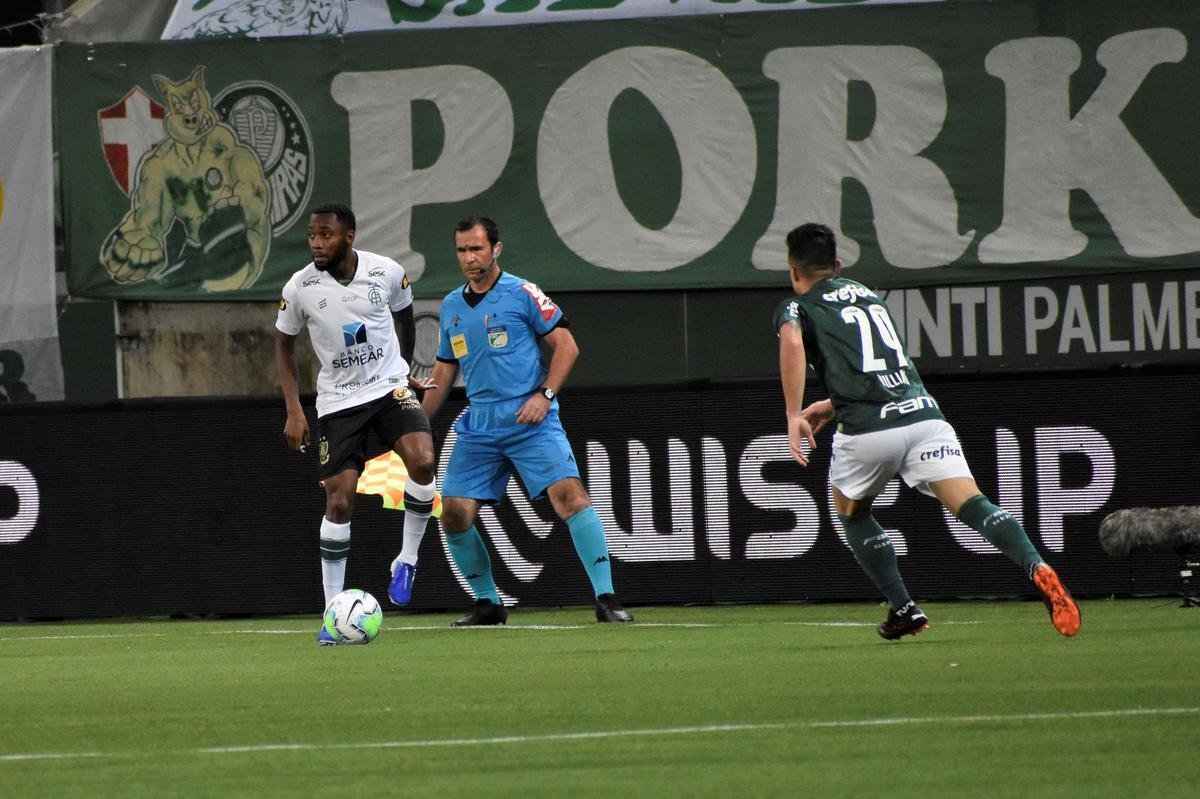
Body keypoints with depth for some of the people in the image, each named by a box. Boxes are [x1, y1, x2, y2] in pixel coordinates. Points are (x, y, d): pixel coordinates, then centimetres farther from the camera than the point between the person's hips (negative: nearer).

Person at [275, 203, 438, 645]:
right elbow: (284, 344, 5)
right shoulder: (300, 288, -10)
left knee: (422, 460, -27)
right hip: (338, 401, 0)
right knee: (338, 501, -7)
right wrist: (294, 410, -2)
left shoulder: (387, 273, -9)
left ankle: (407, 560, -5)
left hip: (390, 386, 0)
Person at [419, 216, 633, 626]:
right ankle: (488, 604, 14)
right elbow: (444, 370, 23)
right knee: (454, 513, -4)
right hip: (479, 426, 6)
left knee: (568, 493, -22)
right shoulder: (451, 307, 14)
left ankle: (606, 599, -20)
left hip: (530, 419, -6)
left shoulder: (521, 294, -3)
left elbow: (566, 345, -2)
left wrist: (544, 395, -13)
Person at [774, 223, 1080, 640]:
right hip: (922, 413, 3)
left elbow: (792, 342, -13)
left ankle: (904, 610, 20)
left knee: (851, 513, 25)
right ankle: (1036, 567, -39)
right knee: (971, 504, -14)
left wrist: (794, 416, -14)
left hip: (867, 431, -3)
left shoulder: (796, 307, 12)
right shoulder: (868, 295, 30)